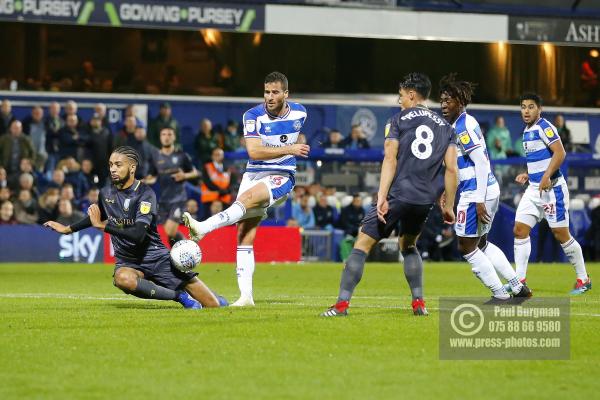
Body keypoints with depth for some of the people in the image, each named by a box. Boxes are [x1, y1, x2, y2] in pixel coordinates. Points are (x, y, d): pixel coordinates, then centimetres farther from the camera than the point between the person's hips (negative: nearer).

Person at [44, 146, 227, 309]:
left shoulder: (145, 194, -16)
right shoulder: (106, 193, 1)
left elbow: (138, 234, -29)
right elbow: (98, 216, 25)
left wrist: (102, 226, -27)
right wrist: (68, 229, 29)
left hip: (156, 256, -3)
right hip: (128, 261, 3)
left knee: (215, 306, -9)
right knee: (122, 278, -40)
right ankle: (179, 296, -19)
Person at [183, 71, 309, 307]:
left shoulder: (299, 113, 2)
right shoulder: (254, 115, -6)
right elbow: (254, 152, -18)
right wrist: (289, 149, -20)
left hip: (282, 177, -1)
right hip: (254, 175, 1)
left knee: (247, 197, -33)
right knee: (245, 237, -8)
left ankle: (203, 228, -47)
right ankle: (246, 296, -8)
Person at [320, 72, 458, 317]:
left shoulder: (398, 120, 3)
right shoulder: (445, 127, 15)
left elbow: (390, 159, -8)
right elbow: (451, 169, 7)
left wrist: (382, 196, -15)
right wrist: (448, 206, 13)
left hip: (397, 194, -5)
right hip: (426, 199, 5)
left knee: (363, 244, 1)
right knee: (408, 246, 27)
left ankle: (342, 303, -8)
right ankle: (419, 303, 15)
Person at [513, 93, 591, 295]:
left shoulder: (544, 127, -12)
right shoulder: (527, 131, 15)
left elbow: (560, 153, -22)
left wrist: (546, 176, -29)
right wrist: (528, 174, 15)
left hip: (551, 188, -9)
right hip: (534, 188, 9)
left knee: (561, 234, -3)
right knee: (520, 230, -1)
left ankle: (583, 279, 10)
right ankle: (519, 281, -1)